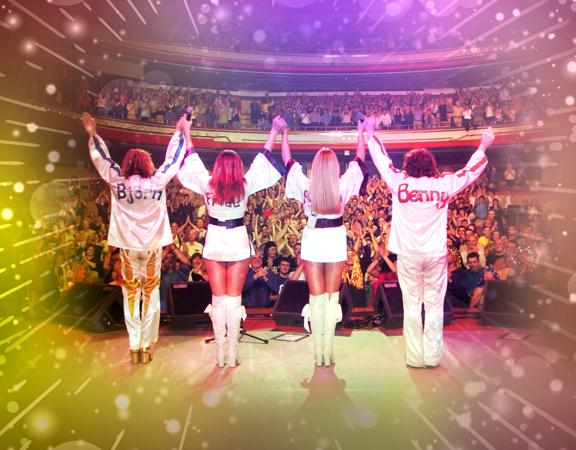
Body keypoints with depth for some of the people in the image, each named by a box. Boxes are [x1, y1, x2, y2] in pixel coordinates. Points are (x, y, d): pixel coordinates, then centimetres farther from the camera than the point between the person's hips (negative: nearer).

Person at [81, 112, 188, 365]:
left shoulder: (117, 182, -6)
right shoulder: (157, 181, -9)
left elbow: (102, 159, 8)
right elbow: (173, 159, 3)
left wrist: (92, 133, 21)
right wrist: (181, 132, 15)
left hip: (128, 247, 1)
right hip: (153, 246, -1)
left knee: (131, 297, 9)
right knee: (151, 297, 8)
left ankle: (134, 348, 13)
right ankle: (146, 347, 13)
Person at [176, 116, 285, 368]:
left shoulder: (207, 185, -9)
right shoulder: (245, 185, -11)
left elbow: (192, 160, 6)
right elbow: (263, 160, -1)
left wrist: (186, 132, 19)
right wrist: (274, 131, 9)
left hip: (214, 244, 1)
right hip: (238, 243, -1)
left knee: (218, 299, 7)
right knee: (235, 300, 4)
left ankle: (220, 354, 12)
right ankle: (232, 354, 7)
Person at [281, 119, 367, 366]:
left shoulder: (306, 184, -11)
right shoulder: (344, 184, -11)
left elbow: (288, 160, 3)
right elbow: (359, 160, 4)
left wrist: (284, 132, 16)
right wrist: (361, 131, 16)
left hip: (312, 240, 0)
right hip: (336, 240, 0)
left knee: (316, 297, 6)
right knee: (333, 297, 8)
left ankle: (319, 352, 9)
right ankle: (328, 351, 9)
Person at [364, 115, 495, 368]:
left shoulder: (399, 183, -4)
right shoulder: (443, 184, -1)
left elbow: (382, 160, 11)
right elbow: (470, 171, 15)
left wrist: (371, 134, 25)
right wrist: (483, 147, 30)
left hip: (408, 254, -1)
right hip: (436, 254, 1)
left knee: (411, 306, 6)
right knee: (435, 306, 9)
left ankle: (415, 357, 11)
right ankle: (432, 356, 15)